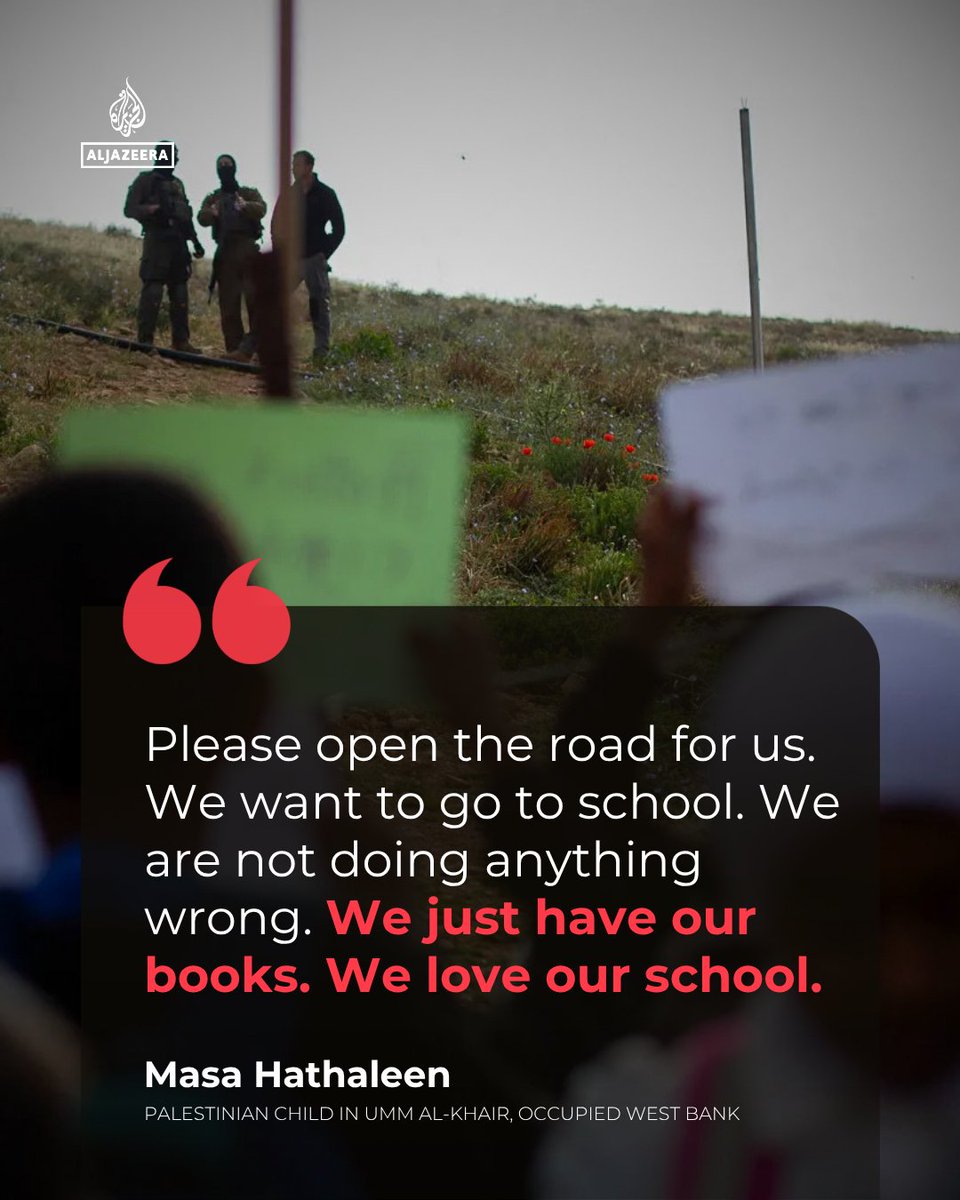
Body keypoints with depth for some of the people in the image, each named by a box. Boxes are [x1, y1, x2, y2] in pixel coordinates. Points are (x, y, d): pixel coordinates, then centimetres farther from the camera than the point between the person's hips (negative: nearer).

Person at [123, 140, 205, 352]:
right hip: (157, 241, -7)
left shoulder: (178, 184, 21)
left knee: (180, 293, 6)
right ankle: (144, 341, -11)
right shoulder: (145, 180, 1)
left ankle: (181, 341, 8)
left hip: (178, 243, 7)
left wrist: (195, 241, 16)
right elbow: (130, 209, -5)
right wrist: (152, 209, -23)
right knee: (152, 291, -12)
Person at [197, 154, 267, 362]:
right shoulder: (212, 199, 20)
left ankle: (249, 346, -16)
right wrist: (211, 212, -26)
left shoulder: (250, 194, 15)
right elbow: (201, 218, -1)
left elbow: (261, 210, -7)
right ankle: (234, 350, -3)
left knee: (255, 298, -15)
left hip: (248, 250, -2)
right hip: (225, 253, 2)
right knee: (228, 305, -3)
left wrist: (245, 206, -30)